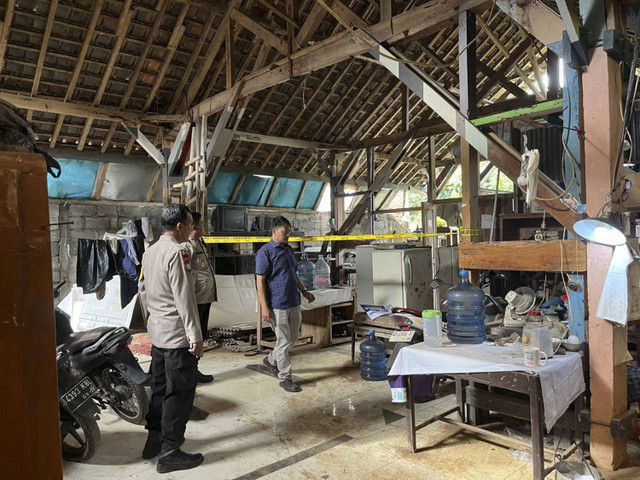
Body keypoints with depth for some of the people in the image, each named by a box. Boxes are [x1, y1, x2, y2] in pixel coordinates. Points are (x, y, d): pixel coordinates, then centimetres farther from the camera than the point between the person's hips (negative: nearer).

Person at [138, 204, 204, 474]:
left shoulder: (149, 252, 10)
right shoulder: (177, 252, -18)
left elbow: (143, 290, 17)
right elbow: (184, 298, -21)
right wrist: (195, 335, -19)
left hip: (157, 333, 9)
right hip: (178, 336, -9)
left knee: (159, 388, 18)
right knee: (179, 393, 0)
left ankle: (154, 440, 29)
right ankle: (169, 453, 8)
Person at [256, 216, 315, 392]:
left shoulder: (288, 249, 13)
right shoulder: (265, 252, -11)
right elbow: (260, 281, -14)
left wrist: (304, 292, 14)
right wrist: (264, 307, -18)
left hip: (294, 303, 8)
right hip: (278, 305, -8)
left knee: (293, 338, 16)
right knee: (284, 342, 0)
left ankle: (271, 360, 38)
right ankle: (285, 378, 13)